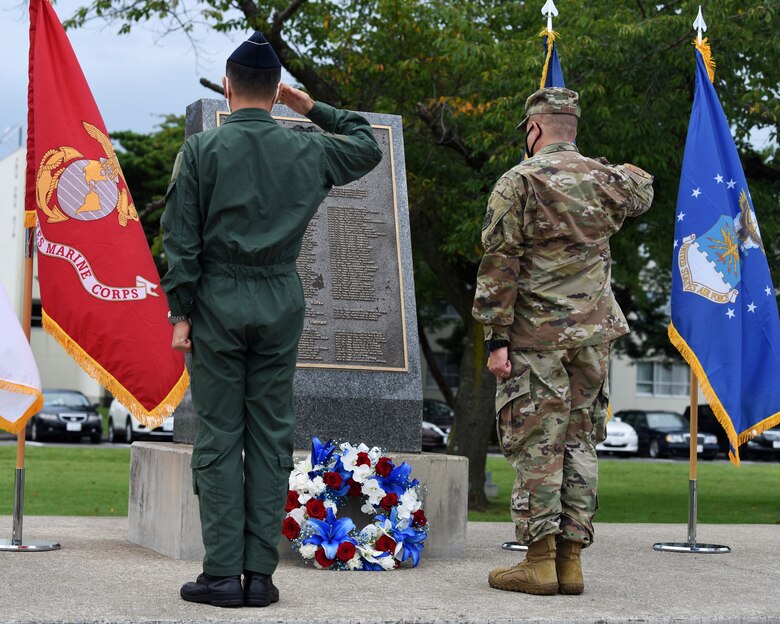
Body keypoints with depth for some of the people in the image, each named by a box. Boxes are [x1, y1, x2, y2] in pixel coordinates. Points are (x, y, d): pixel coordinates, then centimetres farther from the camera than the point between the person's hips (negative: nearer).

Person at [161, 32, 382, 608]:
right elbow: (368, 146, 24)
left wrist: (181, 312, 0)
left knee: (219, 439, 1)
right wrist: (315, 109, 23)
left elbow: (181, 238, -5)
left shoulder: (201, 149, -2)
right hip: (281, 306, 2)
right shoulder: (307, 150, 5)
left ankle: (222, 574, 1)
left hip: (218, 302, -2)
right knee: (272, 439, 5)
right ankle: (260, 575, 6)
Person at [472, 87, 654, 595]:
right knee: (580, 443, 9)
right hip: (594, 334, 5)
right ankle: (570, 560, 10)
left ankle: (540, 561, -2)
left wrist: (495, 338, -10)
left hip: (536, 335, -5)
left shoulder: (519, 182, -6)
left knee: (536, 445, -2)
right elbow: (643, 190, 33)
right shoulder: (606, 180, 8)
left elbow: (499, 266, -11)